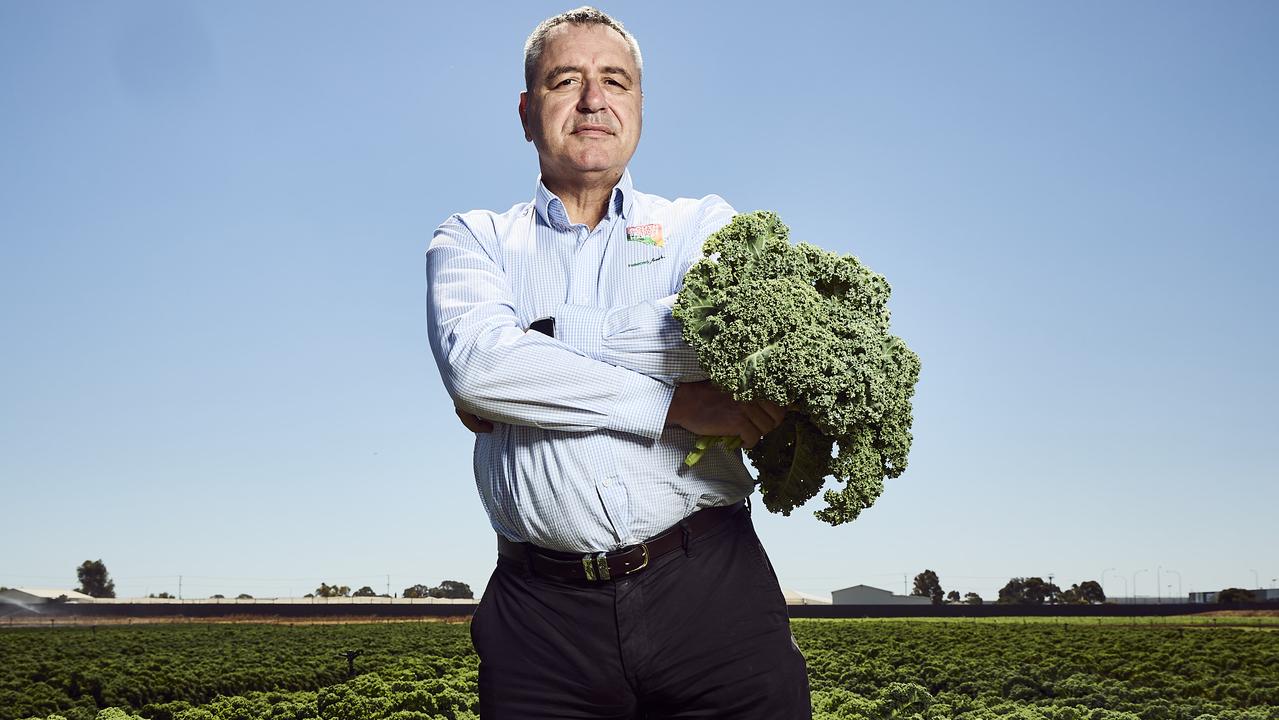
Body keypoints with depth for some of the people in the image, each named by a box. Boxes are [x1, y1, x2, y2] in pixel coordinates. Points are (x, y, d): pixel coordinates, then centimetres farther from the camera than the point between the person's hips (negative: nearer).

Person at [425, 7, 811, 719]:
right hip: (542, 610, 0)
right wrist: (675, 404, -12)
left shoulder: (704, 225, 13)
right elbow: (474, 361, -9)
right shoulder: (474, 239, 13)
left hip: (711, 587, 0)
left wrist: (531, 372, -8)